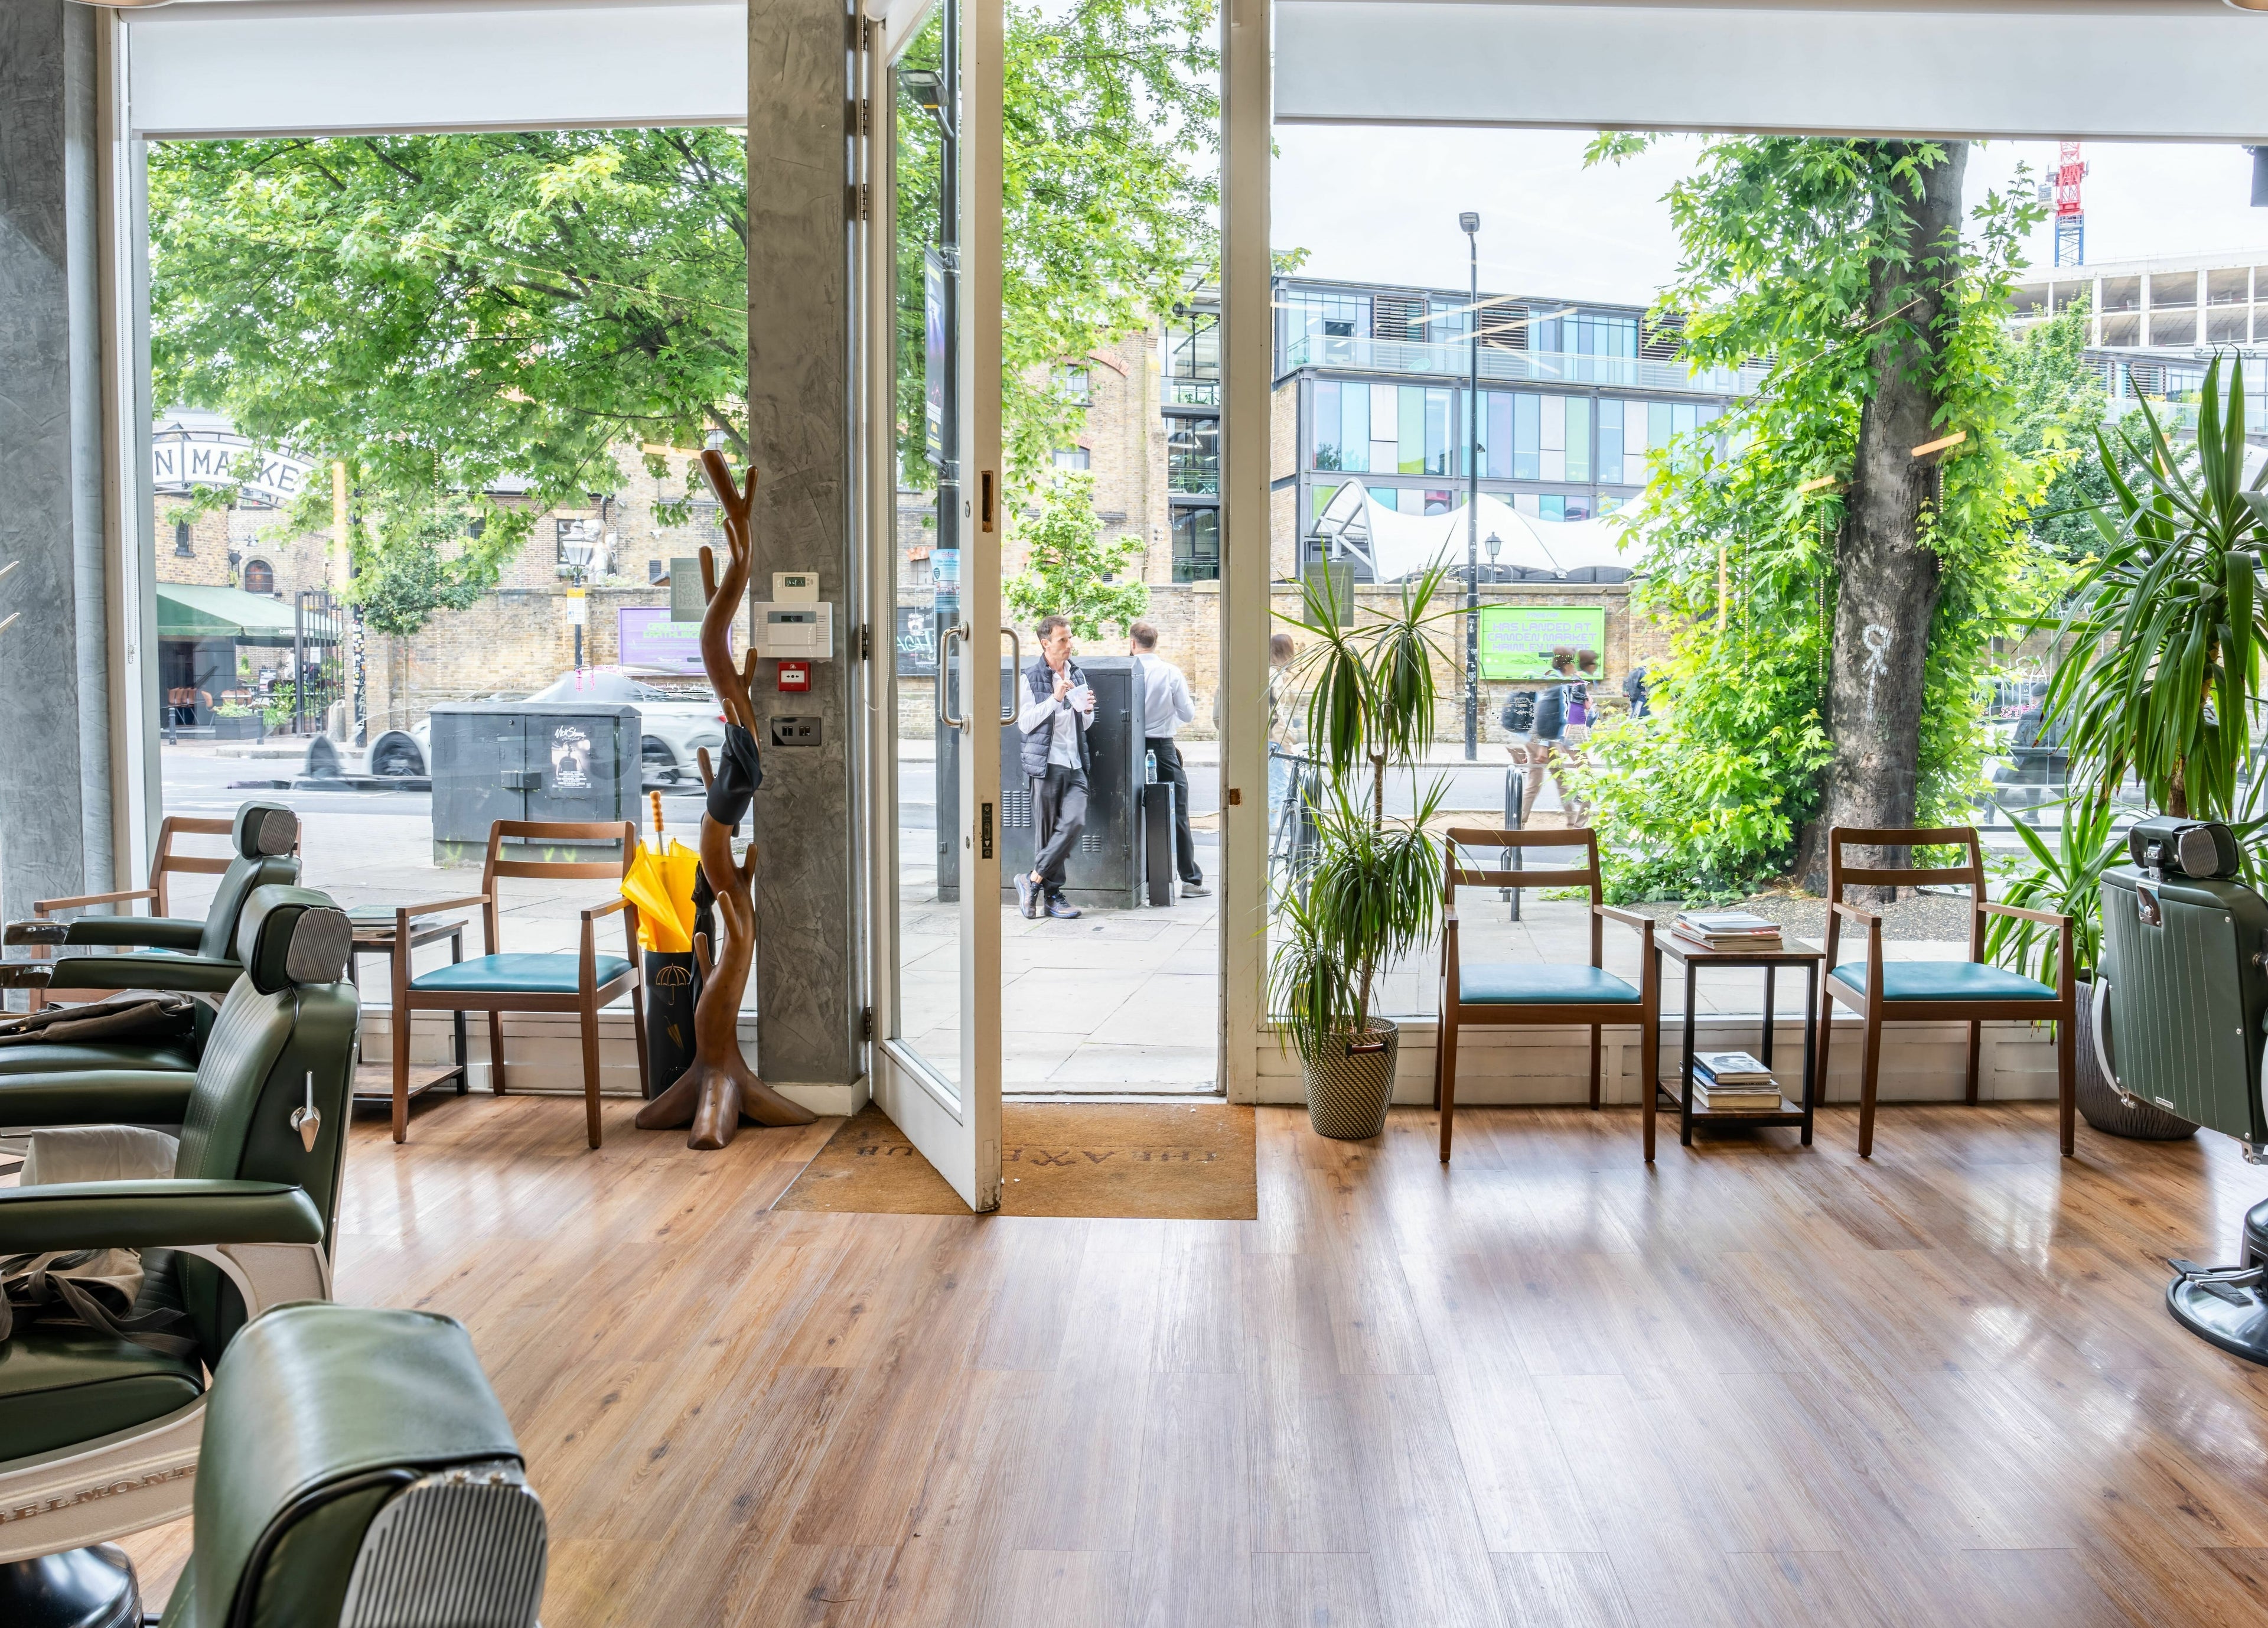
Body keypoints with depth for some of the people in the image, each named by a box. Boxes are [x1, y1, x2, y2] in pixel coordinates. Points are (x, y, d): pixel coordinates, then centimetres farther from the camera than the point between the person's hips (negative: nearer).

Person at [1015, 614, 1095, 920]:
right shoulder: (1032, 677, 0)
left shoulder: (1077, 675, 16)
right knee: (1049, 830, -1)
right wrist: (1055, 699, -14)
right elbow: (1024, 723, -7)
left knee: (1075, 821, -12)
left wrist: (1087, 711, 0)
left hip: (1075, 763, 4)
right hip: (1046, 763, -4)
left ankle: (1033, 880, -2)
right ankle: (1052, 893, 9)